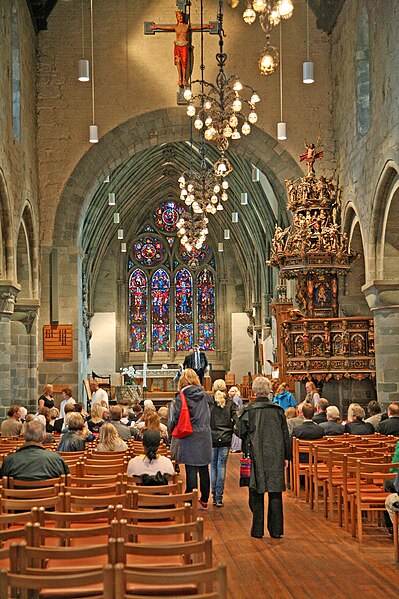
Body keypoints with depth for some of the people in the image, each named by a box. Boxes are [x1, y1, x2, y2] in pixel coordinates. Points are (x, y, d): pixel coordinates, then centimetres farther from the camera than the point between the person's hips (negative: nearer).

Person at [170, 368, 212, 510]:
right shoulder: (204, 396, 4)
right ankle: (204, 501, 19)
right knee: (204, 470, 11)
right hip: (205, 435, 4)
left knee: (191, 470, -1)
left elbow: (177, 418, -7)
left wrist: (171, 431, 9)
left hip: (190, 438, -4)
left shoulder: (181, 397, -8)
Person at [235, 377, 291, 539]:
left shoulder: (249, 410, -8)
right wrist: (286, 457, 13)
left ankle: (257, 530, 8)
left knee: (257, 494, 6)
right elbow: (285, 435, 6)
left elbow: (239, 432, -6)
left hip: (257, 456, -2)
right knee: (275, 492, 7)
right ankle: (276, 530, 9)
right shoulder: (278, 410, 2)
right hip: (276, 456, 2)